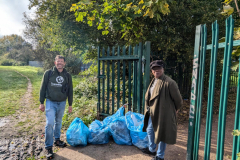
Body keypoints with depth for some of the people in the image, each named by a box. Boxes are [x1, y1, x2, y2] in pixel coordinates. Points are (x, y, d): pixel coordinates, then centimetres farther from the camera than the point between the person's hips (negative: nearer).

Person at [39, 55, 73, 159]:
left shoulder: (67, 75, 3)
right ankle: (48, 147, 4)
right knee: (49, 124, -9)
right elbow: (43, 88, 1)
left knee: (58, 122, 16)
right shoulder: (48, 73, -4)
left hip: (62, 103, 3)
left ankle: (57, 140, 35)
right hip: (50, 102, -3)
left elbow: (70, 91, 8)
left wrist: (70, 105, 8)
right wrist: (41, 103, -1)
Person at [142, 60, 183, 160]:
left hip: (163, 114, -9)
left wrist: (175, 110, 3)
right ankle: (152, 150, 45)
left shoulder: (169, 82, -20)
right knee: (150, 130, 22)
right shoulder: (154, 81, 7)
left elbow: (178, 99, -12)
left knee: (162, 134, 8)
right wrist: (149, 109, 15)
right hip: (152, 112, 9)